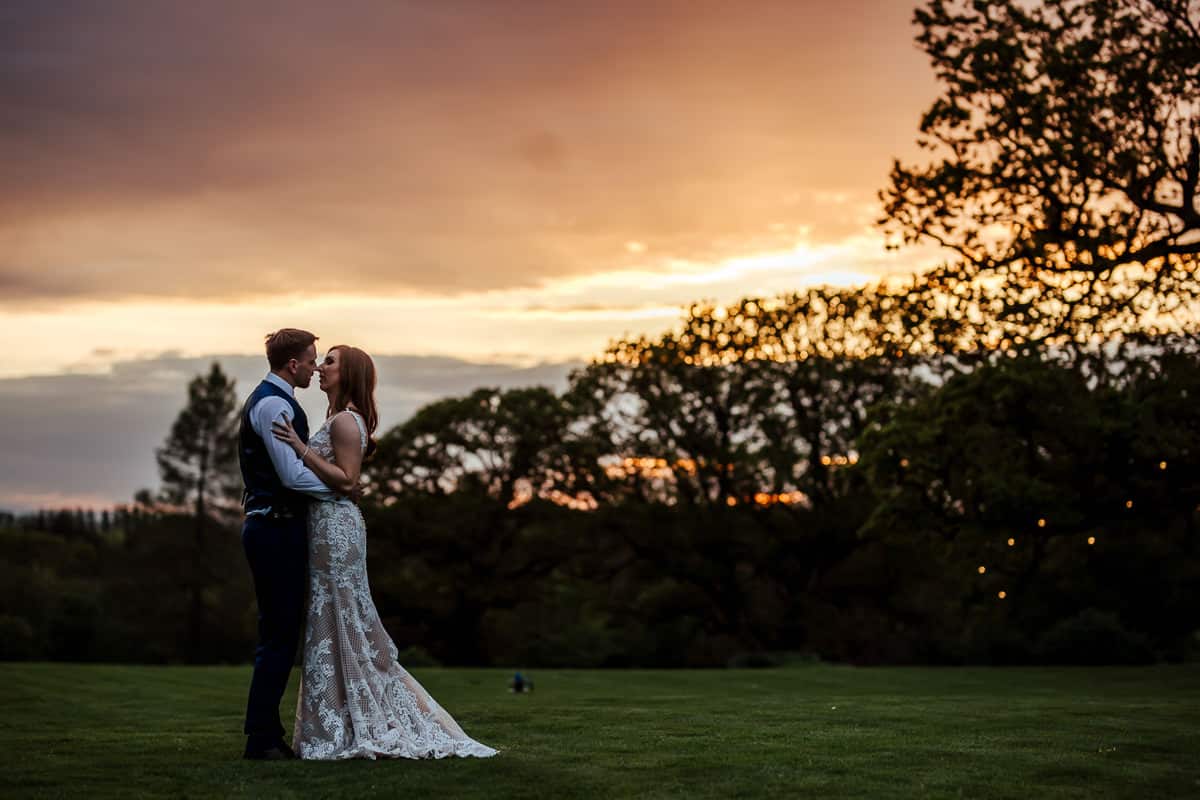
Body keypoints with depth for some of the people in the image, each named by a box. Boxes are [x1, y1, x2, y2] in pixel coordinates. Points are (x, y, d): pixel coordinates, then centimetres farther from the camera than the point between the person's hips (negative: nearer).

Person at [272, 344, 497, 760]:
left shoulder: (346, 420, -12)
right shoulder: (339, 418, 17)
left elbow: (346, 479, -19)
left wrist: (302, 449, -21)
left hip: (336, 526, -10)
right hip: (328, 526, 10)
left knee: (336, 625, -6)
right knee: (340, 625, 12)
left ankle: (343, 732, -1)